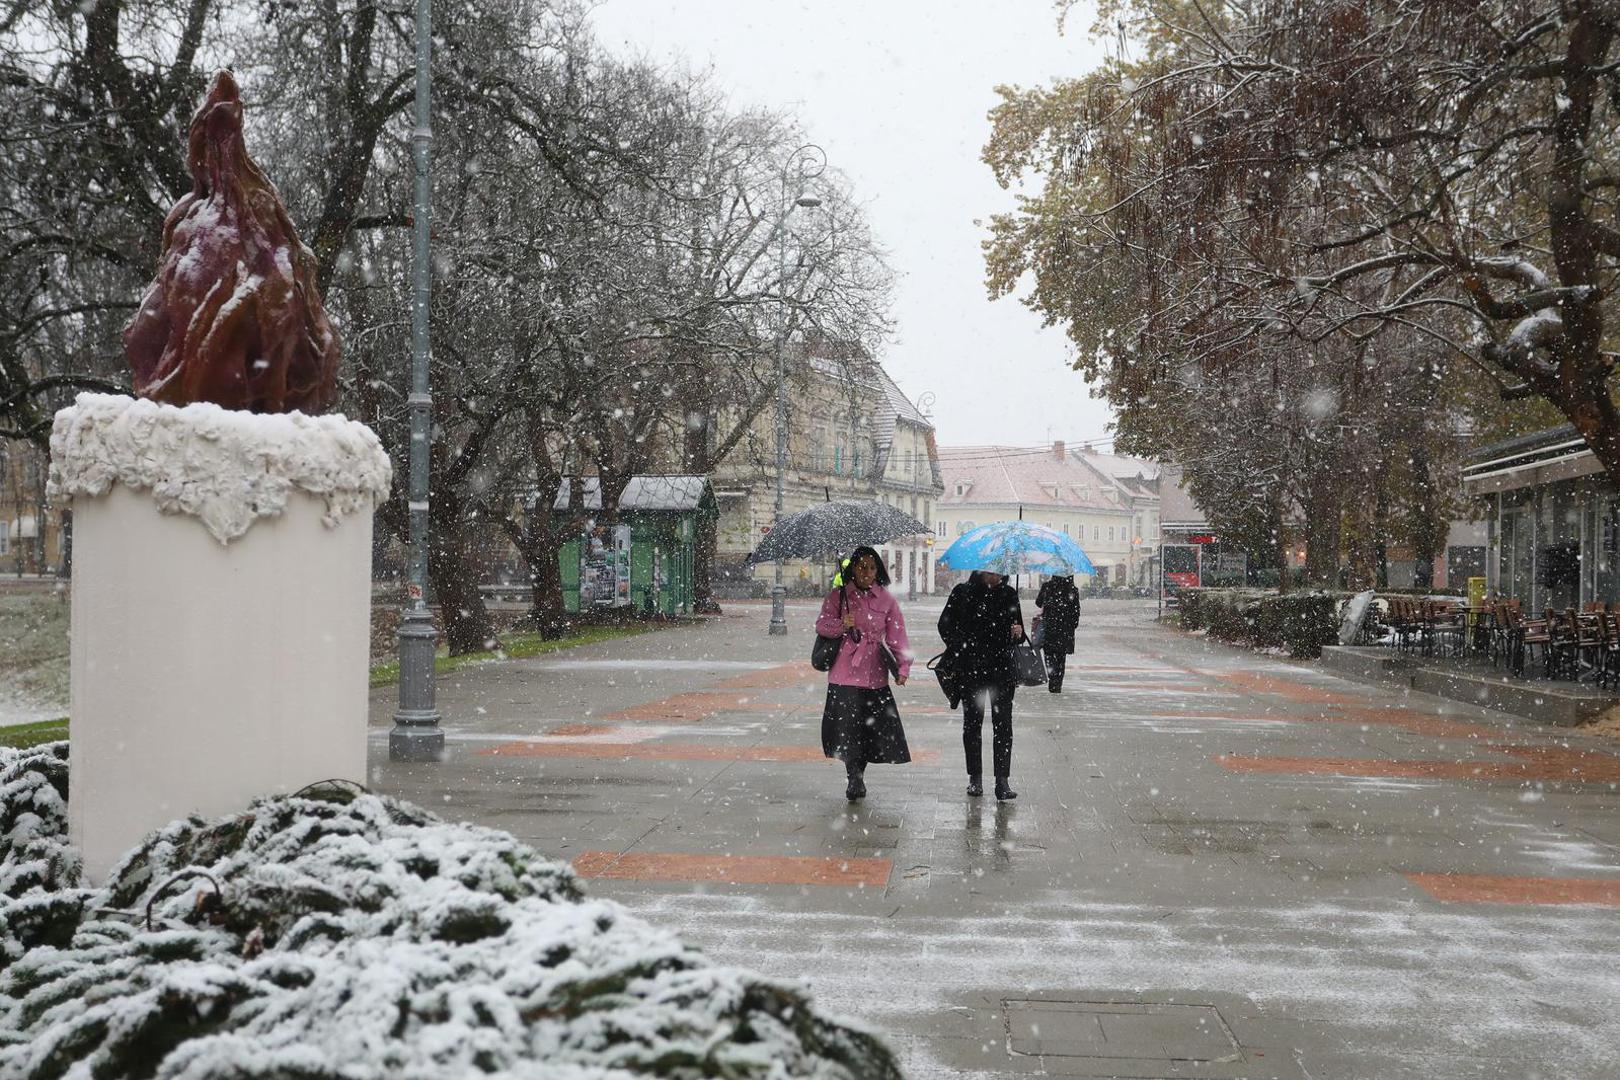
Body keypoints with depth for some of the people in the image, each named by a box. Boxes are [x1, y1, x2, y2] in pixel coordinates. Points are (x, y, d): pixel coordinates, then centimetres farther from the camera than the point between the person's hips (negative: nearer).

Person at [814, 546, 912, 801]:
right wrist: (841, 624, -20)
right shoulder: (838, 596, 6)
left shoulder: (887, 601, 6)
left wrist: (903, 666, -11)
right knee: (847, 727, -8)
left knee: (872, 727, 1)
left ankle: (858, 776, 18)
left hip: (874, 673, 1)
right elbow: (821, 625, 1)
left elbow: (897, 637, 2)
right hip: (844, 674, -1)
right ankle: (854, 780, 0)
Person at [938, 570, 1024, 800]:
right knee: (972, 723, 7)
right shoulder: (963, 592, 2)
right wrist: (958, 650, -6)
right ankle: (975, 778, 17)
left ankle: (1002, 781, -7)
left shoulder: (1009, 594, 9)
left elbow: (1016, 627, 17)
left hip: (1002, 668, 1)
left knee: (1003, 724, -6)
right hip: (971, 669, -1)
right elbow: (945, 624, 6)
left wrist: (1018, 633, -6)